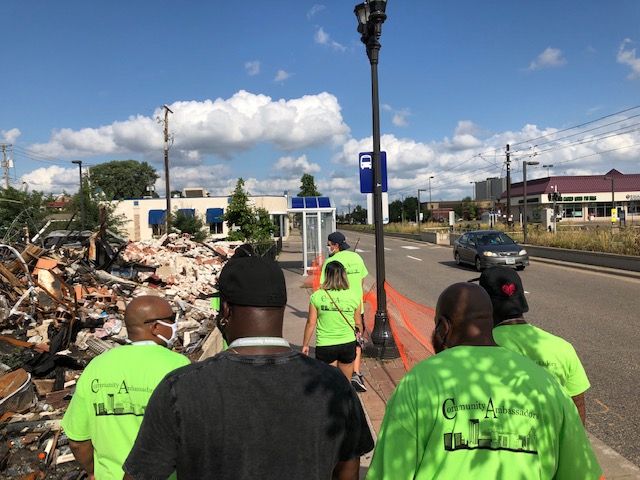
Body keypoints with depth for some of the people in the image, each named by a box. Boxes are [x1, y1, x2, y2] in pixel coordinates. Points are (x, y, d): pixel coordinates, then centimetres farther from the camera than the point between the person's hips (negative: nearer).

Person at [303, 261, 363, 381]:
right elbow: (358, 324, 3)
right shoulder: (354, 297, -6)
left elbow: (310, 323, -5)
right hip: (348, 344, 2)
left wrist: (305, 345, 8)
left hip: (324, 346, -1)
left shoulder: (316, 296, -10)